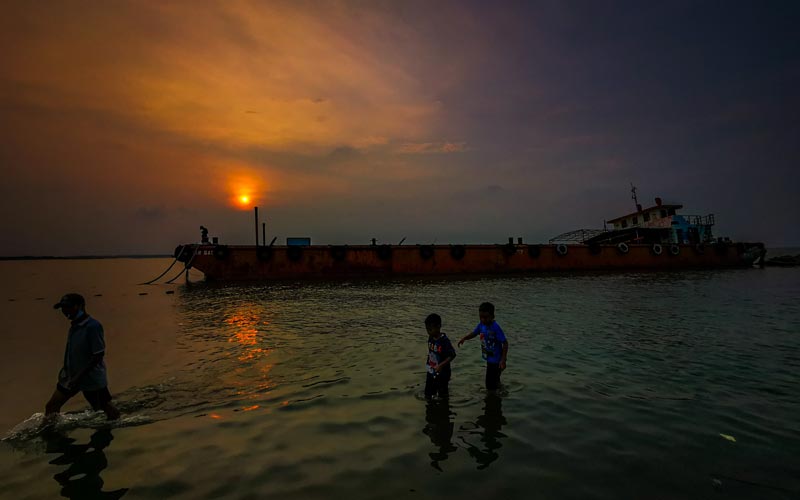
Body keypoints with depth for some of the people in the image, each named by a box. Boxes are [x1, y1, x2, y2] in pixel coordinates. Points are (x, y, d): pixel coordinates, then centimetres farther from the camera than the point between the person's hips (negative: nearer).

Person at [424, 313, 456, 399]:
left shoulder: (444, 341, -23)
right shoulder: (430, 338, -1)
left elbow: (452, 355, -25)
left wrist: (441, 365, -31)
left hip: (442, 374, -7)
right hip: (431, 373, 7)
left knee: (443, 395, 11)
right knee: (428, 395, 15)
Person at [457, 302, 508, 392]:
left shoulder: (496, 328, -25)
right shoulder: (481, 325, -4)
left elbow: (505, 343, -22)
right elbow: (474, 333, 13)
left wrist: (503, 360, -24)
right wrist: (464, 338, -5)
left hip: (495, 361, -7)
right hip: (489, 359, 7)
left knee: (490, 385, -1)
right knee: (495, 382, 27)